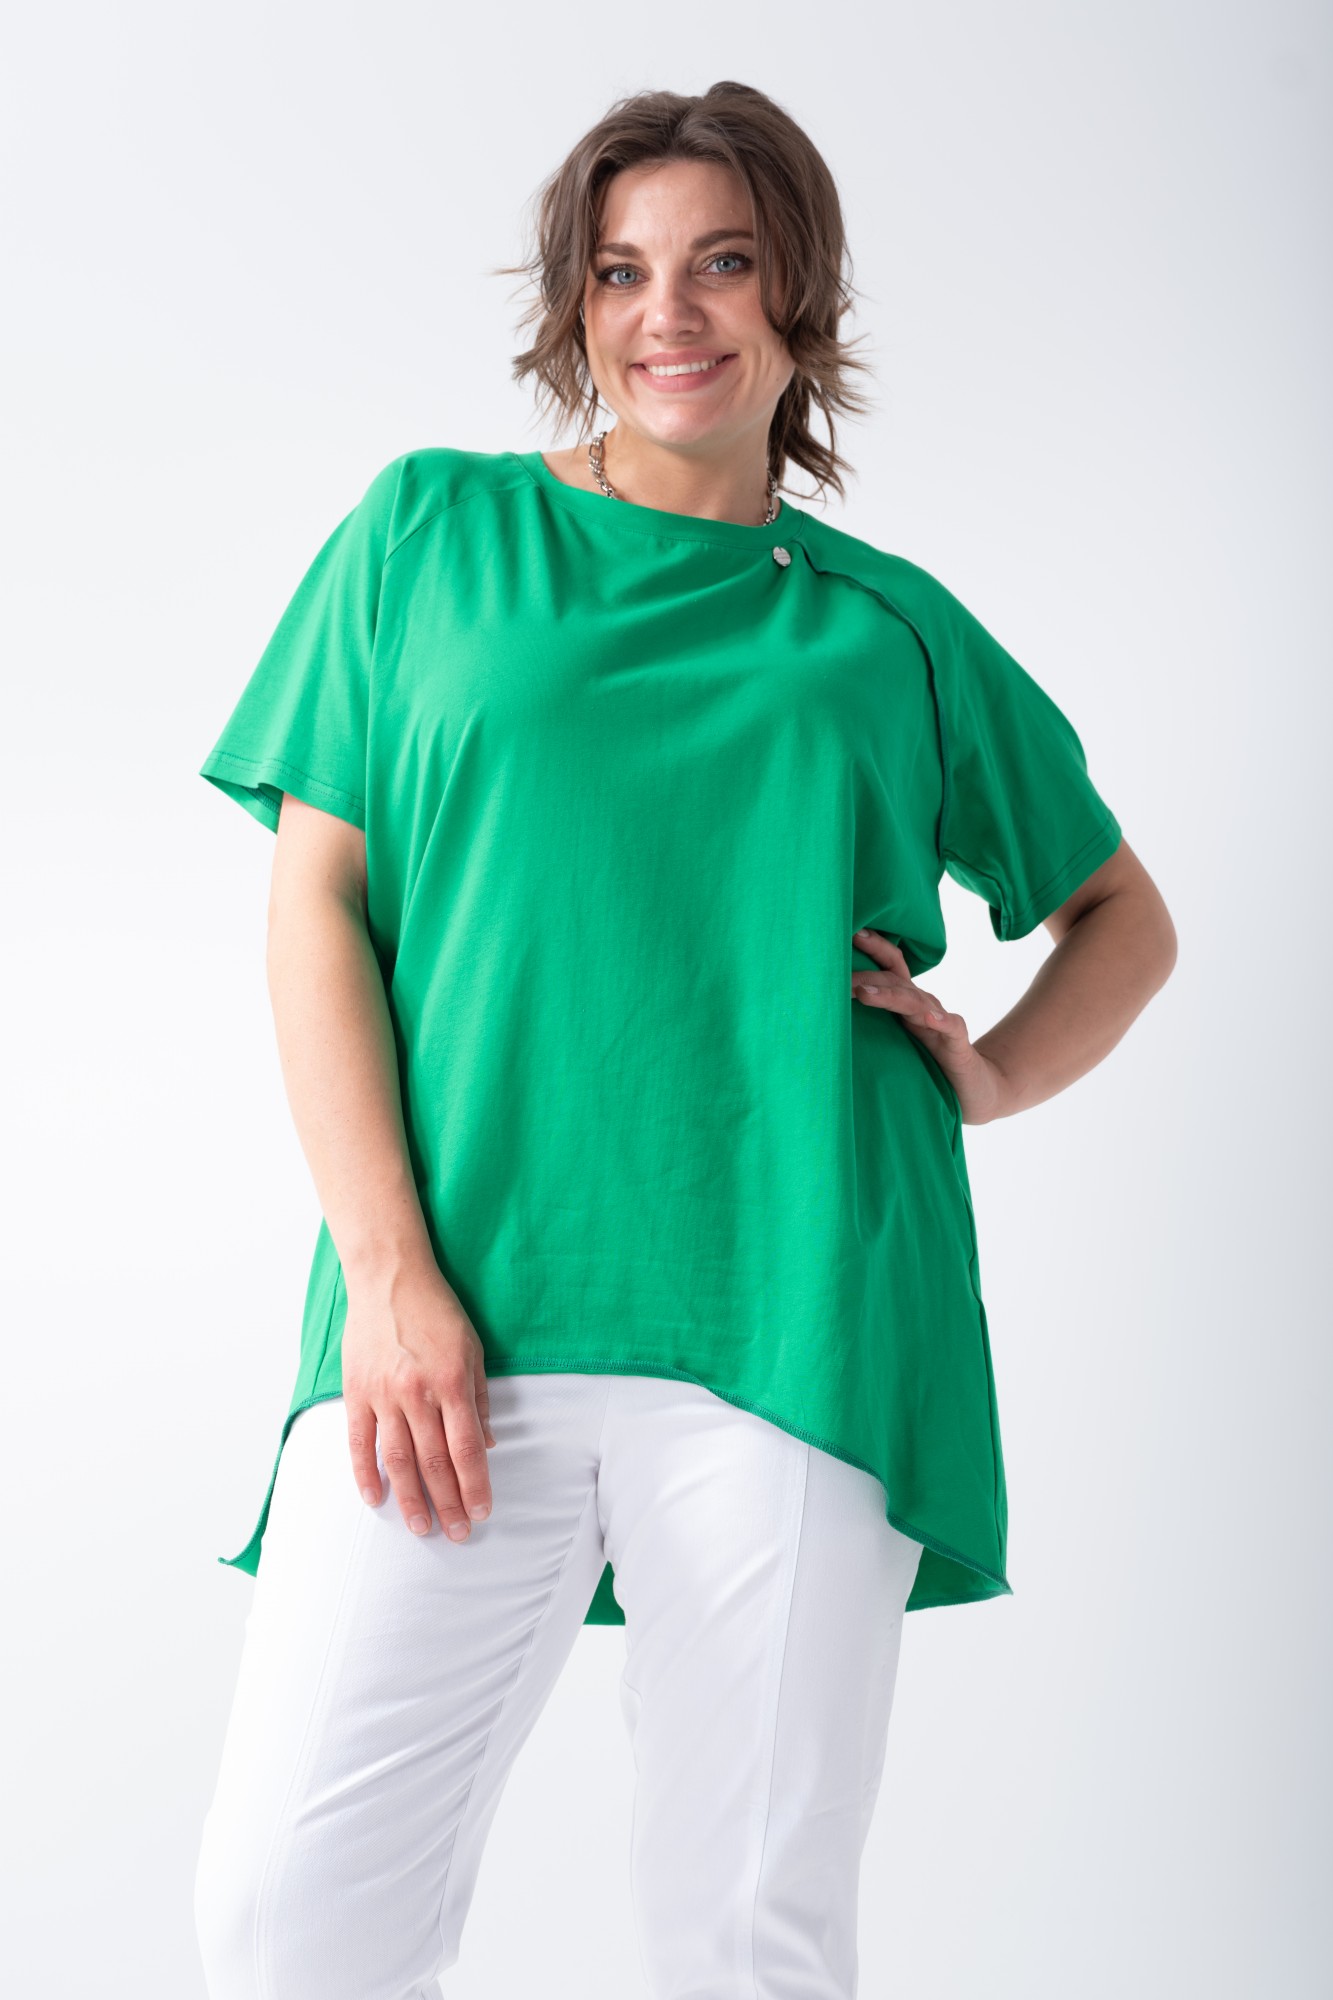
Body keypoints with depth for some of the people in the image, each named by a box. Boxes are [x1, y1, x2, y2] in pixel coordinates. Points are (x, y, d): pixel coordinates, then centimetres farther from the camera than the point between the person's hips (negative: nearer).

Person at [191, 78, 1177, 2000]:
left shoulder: (891, 628, 15)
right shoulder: (437, 529, 13)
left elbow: (1127, 920, 26)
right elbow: (316, 900, 5)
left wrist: (997, 1071, 4)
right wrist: (390, 1271, -7)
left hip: (797, 1326, 1)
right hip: (459, 1312, 0)